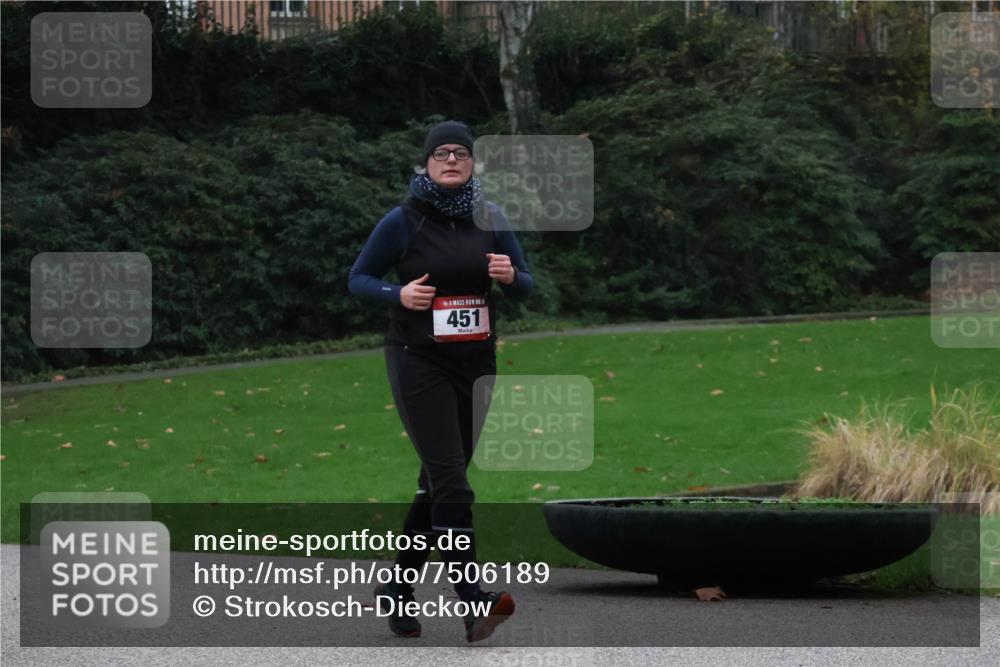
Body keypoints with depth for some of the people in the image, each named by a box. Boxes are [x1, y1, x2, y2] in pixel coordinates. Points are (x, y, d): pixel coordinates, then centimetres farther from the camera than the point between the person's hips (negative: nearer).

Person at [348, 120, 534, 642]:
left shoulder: (490, 218, 5)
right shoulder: (403, 221, -6)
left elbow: (525, 287, 10)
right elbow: (358, 279, 1)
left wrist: (510, 275, -13)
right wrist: (399, 294, -18)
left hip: (476, 361, 5)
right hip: (418, 361, -5)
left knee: (437, 483, 12)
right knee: (451, 481, -16)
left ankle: (396, 589, 26)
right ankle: (474, 604, -23)